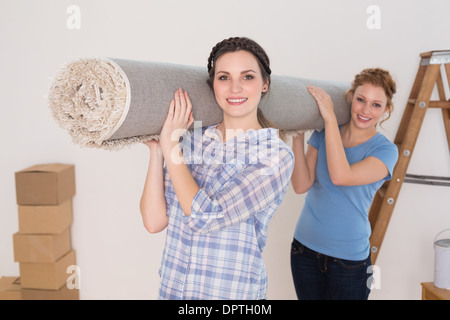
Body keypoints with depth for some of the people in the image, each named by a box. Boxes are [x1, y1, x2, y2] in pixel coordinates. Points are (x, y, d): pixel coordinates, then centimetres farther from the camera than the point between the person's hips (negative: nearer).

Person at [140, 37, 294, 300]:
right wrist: (157, 150, -12)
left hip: (234, 291, -3)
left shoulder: (277, 156, -15)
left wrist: (170, 144, -17)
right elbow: (155, 221, -8)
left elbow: (204, 217, -24)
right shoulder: (192, 141, -3)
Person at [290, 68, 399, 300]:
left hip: (349, 257, -3)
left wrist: (330, 117, -25)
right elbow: (301, 185, -9)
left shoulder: (386, 150, -10)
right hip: (305, 247, 3)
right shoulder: (323, 135, -1)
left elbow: (340, 176, -28)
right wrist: (298, 137, -17)